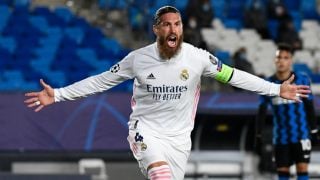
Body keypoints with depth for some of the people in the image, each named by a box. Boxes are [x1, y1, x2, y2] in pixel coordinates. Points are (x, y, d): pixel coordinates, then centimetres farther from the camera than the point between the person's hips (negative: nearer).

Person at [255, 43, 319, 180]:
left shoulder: (302, 80, -3)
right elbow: (262, 111, 5)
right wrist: (258, 135, 2)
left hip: (301, 134, -2)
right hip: (280, 137, 2)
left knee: (302, 168, -8)